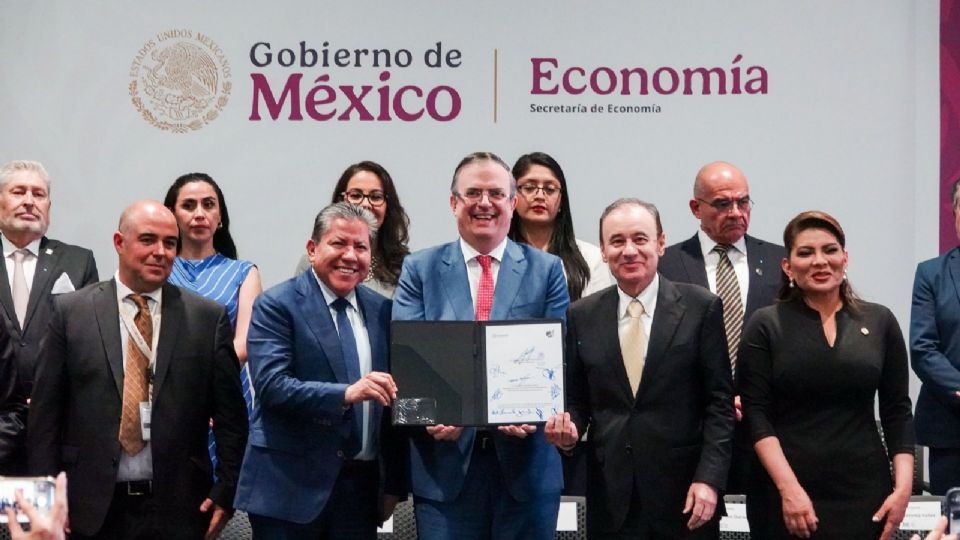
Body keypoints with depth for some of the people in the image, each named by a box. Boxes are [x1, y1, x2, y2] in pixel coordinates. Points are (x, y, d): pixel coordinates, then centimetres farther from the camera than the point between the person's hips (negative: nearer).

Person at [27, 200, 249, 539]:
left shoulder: (209, 317, 2)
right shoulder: (71, 312, 2)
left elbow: (230, 415, 4)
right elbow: (45, 412, 2)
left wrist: (225, 493, -2)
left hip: (179, 509, 0)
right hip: (93, 510, 0)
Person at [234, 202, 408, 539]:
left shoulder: (381, 310, 10)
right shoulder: (276, 306, -5)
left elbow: (393, 400, 12)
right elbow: (271, 385, -17)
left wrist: (395, 483, 10)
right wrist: (345, 394, -29)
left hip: (362, 486, 4)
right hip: (292, 486, -4)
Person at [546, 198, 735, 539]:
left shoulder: (701, 307, -2)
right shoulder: (582, 316, 6)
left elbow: (719, 402, -3)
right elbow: (578, 400, 12)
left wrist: (709, 478, -11)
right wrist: (569, 428, -9)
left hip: (684, 492, -2)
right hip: (611, 496, 2)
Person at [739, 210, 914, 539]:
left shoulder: (880, 321, 5)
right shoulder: (766, 325, -1)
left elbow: (897, 411, 6)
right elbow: (756, 414, -5)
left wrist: (903, 487, -3)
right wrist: (789, 488, -14)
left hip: (865, 493, 2)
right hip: (783, 493, -2)